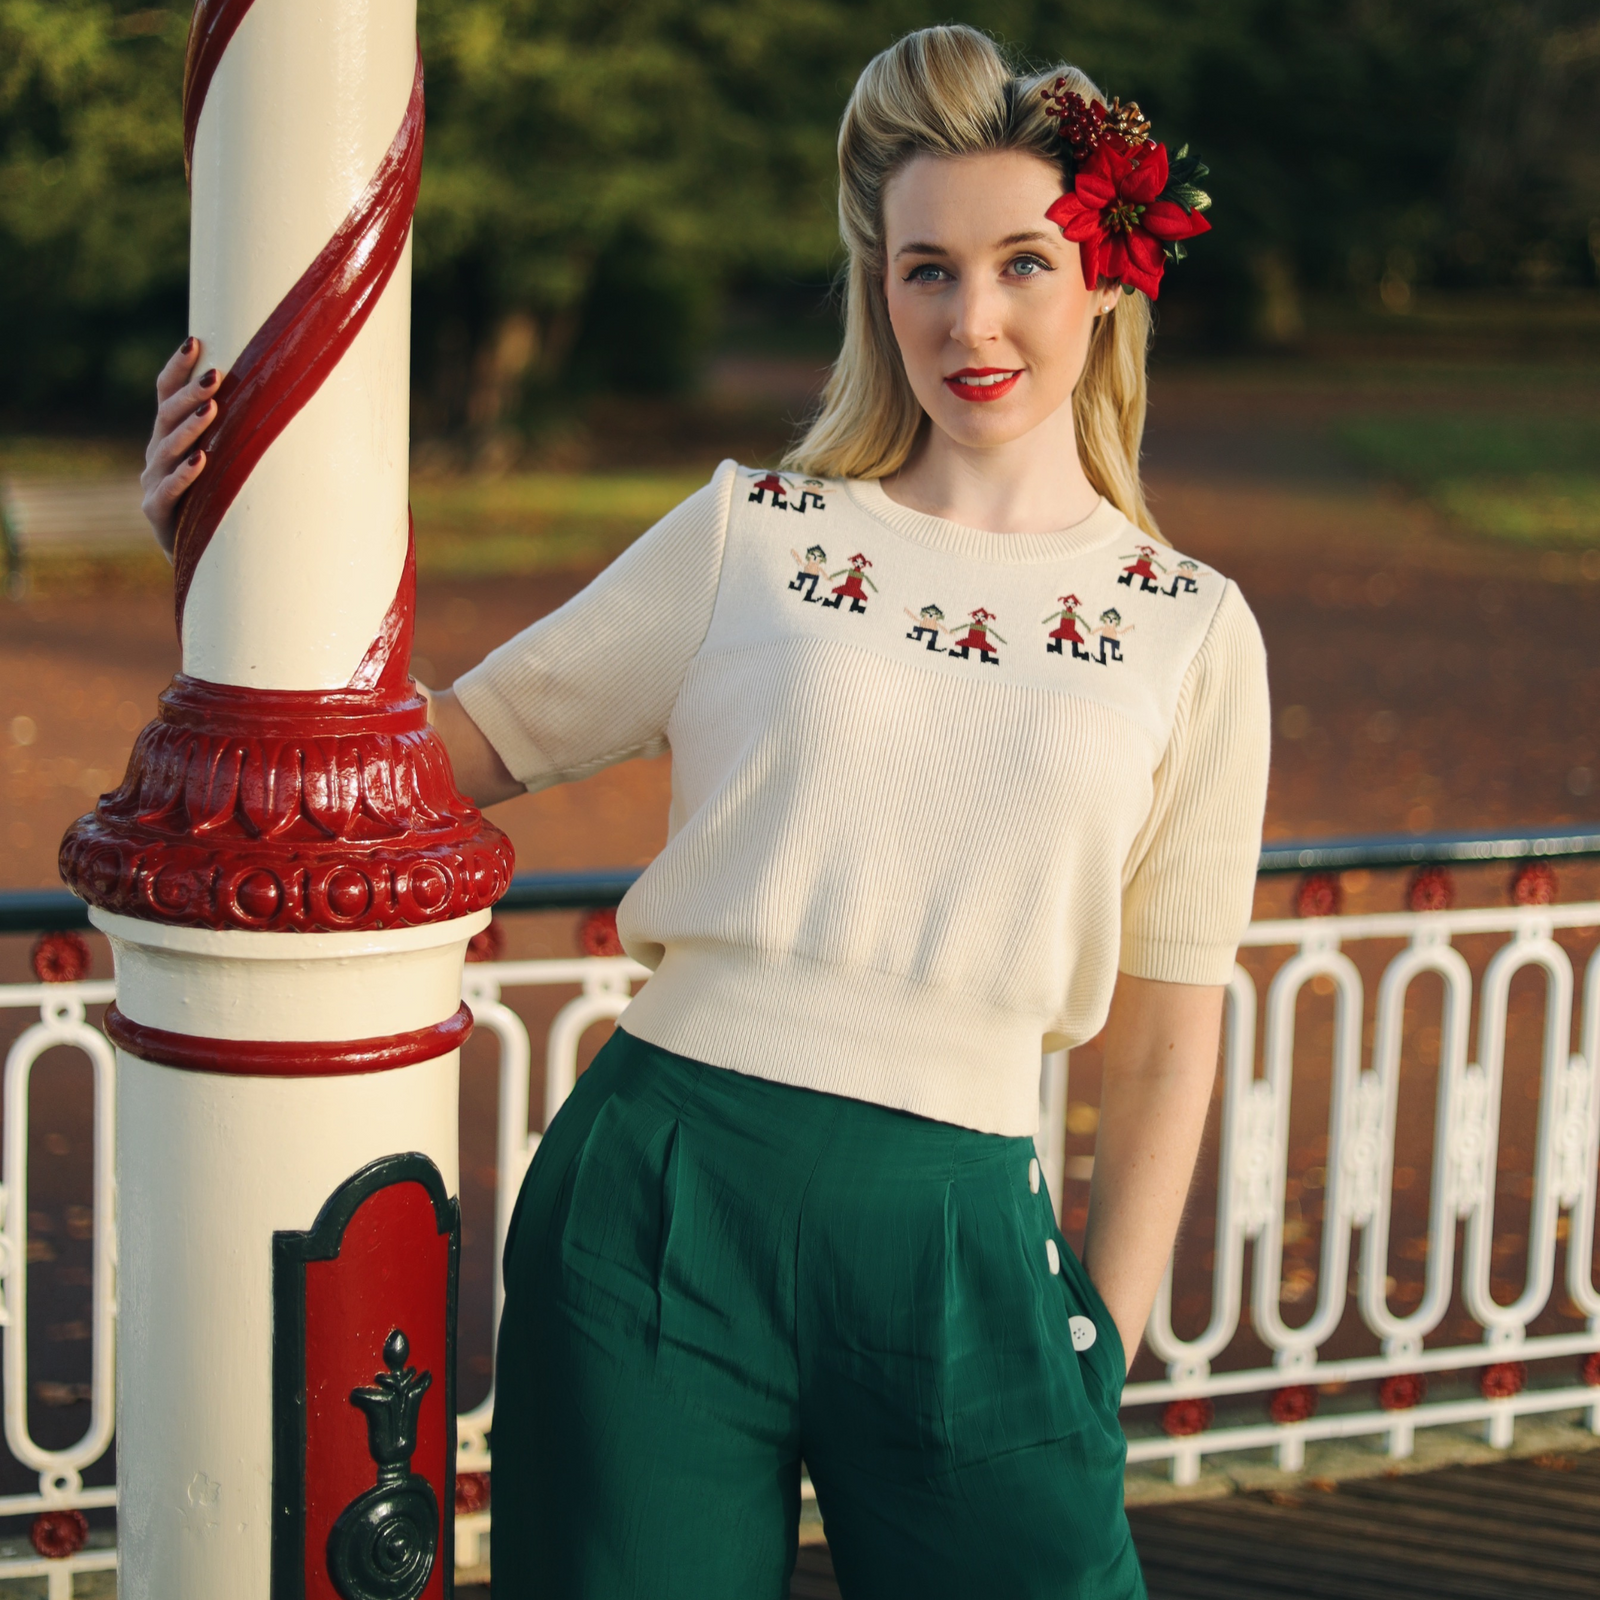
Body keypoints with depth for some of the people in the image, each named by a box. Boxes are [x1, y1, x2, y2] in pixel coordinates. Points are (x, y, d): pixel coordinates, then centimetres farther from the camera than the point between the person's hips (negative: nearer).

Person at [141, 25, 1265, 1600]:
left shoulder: (1193, 634, 7)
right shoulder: (747, 540, 5)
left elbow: (1163, 1044, 10)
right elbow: (460, 745, 8)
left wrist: (1106, 1337, 7)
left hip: (955, 1241, 1)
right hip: (662, 1193, 0)